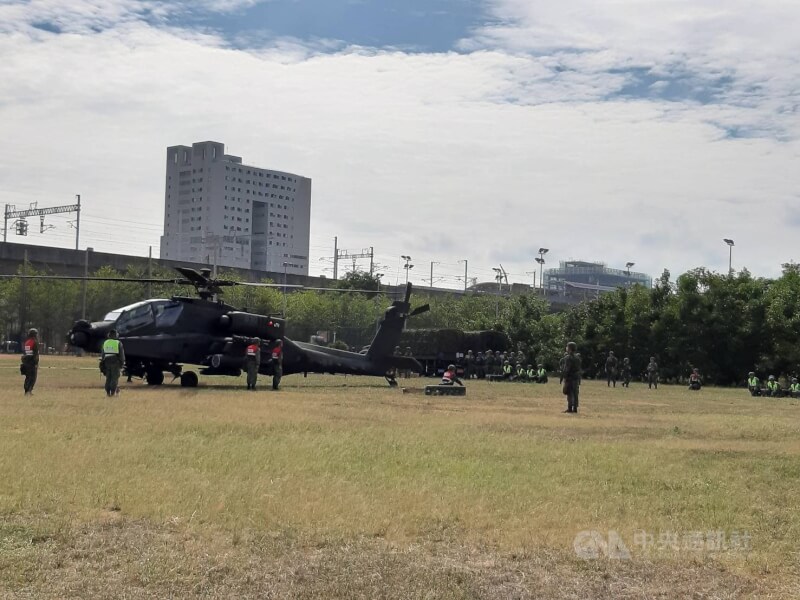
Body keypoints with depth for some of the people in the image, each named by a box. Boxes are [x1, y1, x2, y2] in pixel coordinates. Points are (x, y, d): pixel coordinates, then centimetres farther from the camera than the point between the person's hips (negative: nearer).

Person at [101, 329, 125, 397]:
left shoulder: (105, 343, 6)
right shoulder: (118, 343, -6)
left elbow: (102, 354, 8)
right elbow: (121, 354, -5)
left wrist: (102, 362, 14)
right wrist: (122, 362, 4)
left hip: (107, 361, 4)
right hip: (115, 362, -4)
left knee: (108, 378, 10)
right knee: (115, 378, -1)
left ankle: (108, 392, 8)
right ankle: (113, 392, -5)